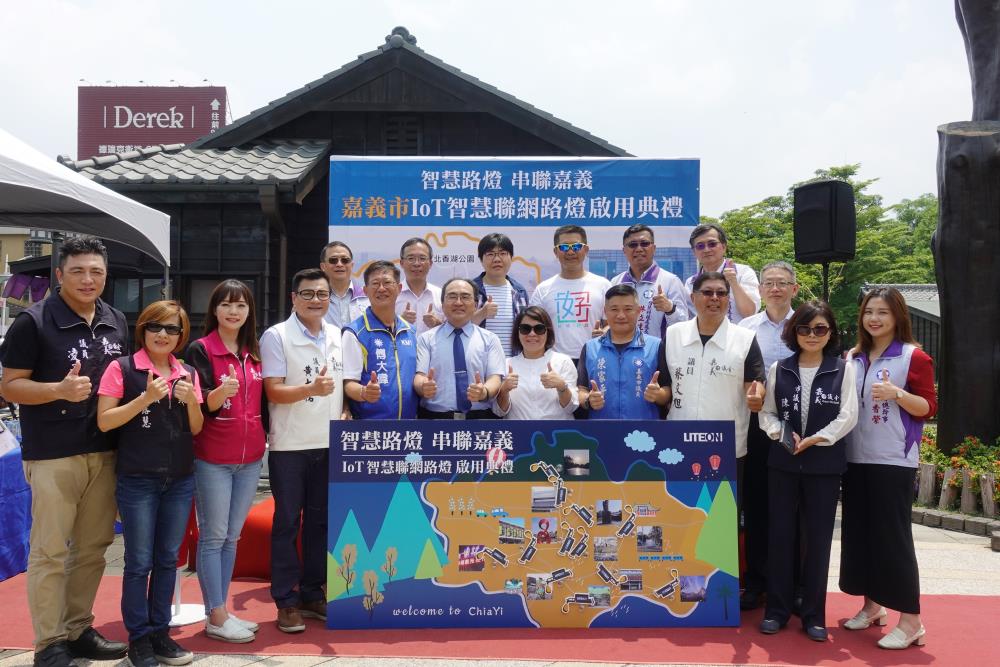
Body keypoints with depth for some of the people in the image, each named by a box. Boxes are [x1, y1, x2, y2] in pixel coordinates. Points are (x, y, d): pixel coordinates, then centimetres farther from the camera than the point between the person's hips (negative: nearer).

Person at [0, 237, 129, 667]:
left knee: (93, 547, 13)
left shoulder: (117, 323, 10)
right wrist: (60, 390, -23)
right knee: (50, 551, 1)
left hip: (105, 452, 6)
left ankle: (78, 631, 27)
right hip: (52, 455, -5)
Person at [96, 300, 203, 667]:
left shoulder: (188, 373, 8)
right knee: (139, 563, 3)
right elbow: (104, 421, -9)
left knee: (168, 559, 12)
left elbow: (196, 429, 10)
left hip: (180, 480, 4)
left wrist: (192, 400, -9)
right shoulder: (122, 368, -5)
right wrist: (145, 398, -20)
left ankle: (160, 633, 23)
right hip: (137, 481, -4)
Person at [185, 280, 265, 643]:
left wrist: (263, 438, 13)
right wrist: (221, 392, -32)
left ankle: (221, 610, 23)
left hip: (250, 458, 6)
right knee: (213, 536, 2)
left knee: (232, 536, 13)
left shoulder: (255, 352, 9)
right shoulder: (200, 349, -8)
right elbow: (198, 406, -14)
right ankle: (216, 618, 10)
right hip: (212, 459, -6)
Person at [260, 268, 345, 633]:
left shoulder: (339, 337, 8)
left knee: (321, 520, 12)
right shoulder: (276, 336, -8)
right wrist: (312, 389, -28)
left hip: (330, 443, 5)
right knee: (287, 522, 4)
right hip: (289, 445, -5)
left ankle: (313, 594, 25)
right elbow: (273, 392, -14)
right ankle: (286, 601, 15)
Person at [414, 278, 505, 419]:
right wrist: (424, 386, -24)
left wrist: (484, 392, -22)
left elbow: (495, 378, -1)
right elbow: (419, 376, -1)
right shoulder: (426, 339, 9)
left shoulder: (490, 339, 9)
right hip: (435, 417, 2)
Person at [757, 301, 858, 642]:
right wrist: (780, 433, -14)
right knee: (780, 534, 6)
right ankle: (777, 608, 18)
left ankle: (813, 613, 18)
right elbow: (767, 412, 5)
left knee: (818, 537, 5)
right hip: (783, 462, 1)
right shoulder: (779, 368, 5)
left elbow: (848, 416, -5)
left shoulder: (843, 369, 1)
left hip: (825, 464, -1)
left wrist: (814, 440, -14)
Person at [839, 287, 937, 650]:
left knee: (893, 536, -5)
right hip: (855, 457, 6)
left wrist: (897, 394, -22)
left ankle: (910, 621, 5)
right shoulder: (853, 358, 12)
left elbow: (928, 408, -7)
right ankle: (872, 605, 25)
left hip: (893, 460, -6)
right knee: (859, 532, 11)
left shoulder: (914, 357, -5)